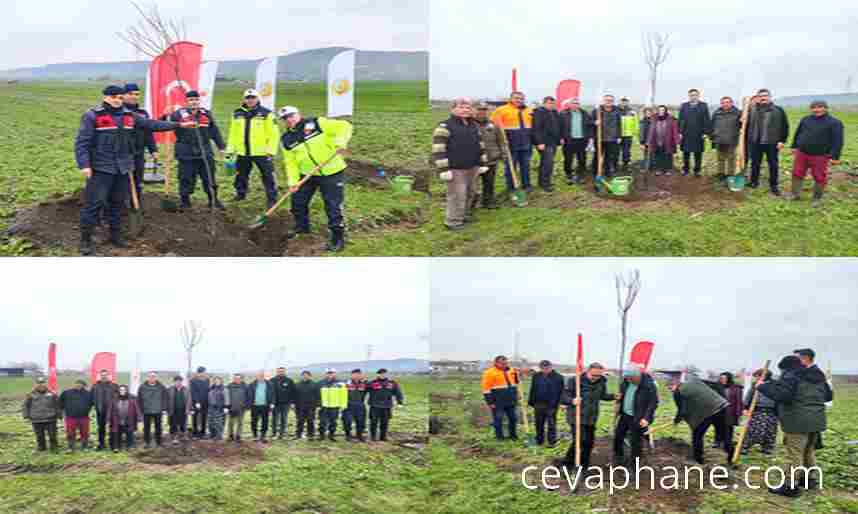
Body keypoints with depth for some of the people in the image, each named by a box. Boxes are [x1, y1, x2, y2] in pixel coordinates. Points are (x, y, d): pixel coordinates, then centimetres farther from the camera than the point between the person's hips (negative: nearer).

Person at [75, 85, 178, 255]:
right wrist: (84, 165, -19)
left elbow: (151, 124, 16)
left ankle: (116, 235, 27)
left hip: (122, 170, 6)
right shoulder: (92, 116, -7)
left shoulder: (129, 116, 10)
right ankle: (86, 239, 1)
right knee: (94, 203, -7)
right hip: (100, 170, -6)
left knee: (117, 203, 14)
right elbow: (82, 142, -10)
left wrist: (176, 125, 14)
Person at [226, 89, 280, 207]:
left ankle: (272, 199, 7)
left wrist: (270, 151, -10)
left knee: (268, 177, -1)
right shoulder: (237, 114, 9)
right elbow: (233, 134, 15)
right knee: (241, 176, 18)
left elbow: (274, 134, -5)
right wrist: (230, 150, 12)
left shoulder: (266, 114, -4)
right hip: (242, 153, 4)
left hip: (262, 153, -4)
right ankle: (240, 194, 37)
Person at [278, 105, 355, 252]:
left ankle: (338, 238, 8)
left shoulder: (317, 124, -9)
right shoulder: (286, 140, 5)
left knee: (333, 207, -6)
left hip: (332, 173, -5)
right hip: (307, 175, 5)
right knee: (297, 201, 14)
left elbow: (344, 126, -12)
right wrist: (293, 181, -8)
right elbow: (291, 162, 4)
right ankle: (302, 228, 40)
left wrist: (341, 143, -28)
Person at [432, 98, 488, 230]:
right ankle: (453, 221, 0)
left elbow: (480, 146, 22)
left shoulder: (474, 126, 14)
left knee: (469, 194, 16)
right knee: (457, 195, -9)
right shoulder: (445, 126, -10)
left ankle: (464, 215, 32)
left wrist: (483, 163, 18)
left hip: (472, 168, 8)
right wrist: (444, 169, -20)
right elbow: (438, 149, -15)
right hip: (455, 169, -8)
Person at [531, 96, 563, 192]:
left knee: (545, 162, 13)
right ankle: (545, 184, -7)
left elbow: (559, 126, 24)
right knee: (547, 163, -13)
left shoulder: (555, 113, 15)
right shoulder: (539, 112, -10)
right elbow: (537, 128, -17)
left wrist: (561, 137, 15)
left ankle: (542, 181, 20)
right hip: (545, 142, -8)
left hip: (554, 142, 8)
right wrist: (540, 142, -22)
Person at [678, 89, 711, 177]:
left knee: (698, 153, 4)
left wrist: (706, 132, -5)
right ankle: (685, 169, 18)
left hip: (699, 134, -1)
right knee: (686, 153, 7)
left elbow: (706, 120, 1)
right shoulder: (684, 106, 8)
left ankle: (697, 170, 13)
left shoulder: (703, 106, 3)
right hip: (686, 134, 1)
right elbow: (680, 119, 7)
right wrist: (680, 132, 1)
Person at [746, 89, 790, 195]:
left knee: (773, 165, 5)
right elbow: (747, 124, 11)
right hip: (755, 142, 2)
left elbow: (785, 126, 0)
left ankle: (773, 186, 16)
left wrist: (782, 140, -6)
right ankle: (754, 182, 30)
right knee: (755, 164, 13)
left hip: (772, 143, -1)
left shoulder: (778, 110, 0)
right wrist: (747, 139, 2)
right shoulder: (752, 110, 4)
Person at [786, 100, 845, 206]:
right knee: (797, 174, 10)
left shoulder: (834, 122, -8)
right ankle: (795, 194, 25)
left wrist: (835, 156, -15)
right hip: (801, 154, 4)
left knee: (819, 178, 4)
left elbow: (838, 141, -10)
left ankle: (817, 198, 19)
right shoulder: (805, 120, 6)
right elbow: (797, 134, 18)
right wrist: (794, 147, 17)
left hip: (820, 156, -4)